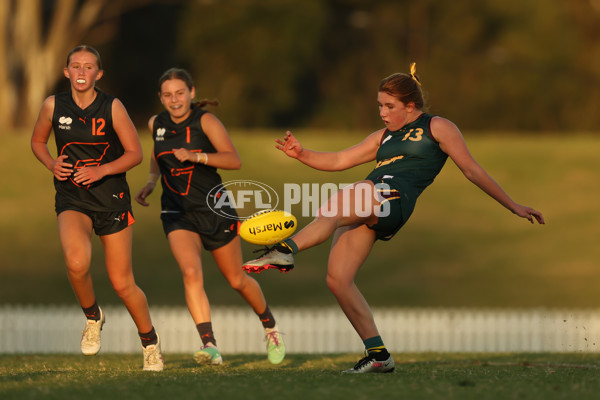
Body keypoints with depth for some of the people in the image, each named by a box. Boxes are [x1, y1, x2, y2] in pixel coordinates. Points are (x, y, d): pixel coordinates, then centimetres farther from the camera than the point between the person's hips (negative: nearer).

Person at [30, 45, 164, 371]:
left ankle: (150, 341, 27)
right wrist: (51, 164, -6)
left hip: (111, 198, -1)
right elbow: (37, 141, 15)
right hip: (71, 200, 1)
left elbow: (135, 153, -3)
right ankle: (92, 317, 1)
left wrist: (101, 171, -18)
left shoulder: (112, 107, -7)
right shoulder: (53, 105, -2)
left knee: (122, 283, 2)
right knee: (76, 262, -29)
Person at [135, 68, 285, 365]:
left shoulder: (205, 121, -10)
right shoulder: (156, 124, 4)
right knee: (191, 273, -24)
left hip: (214, 208, -2)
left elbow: (234, 160, -20)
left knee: (237, 280, 10)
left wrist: (196, 156, -32)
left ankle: (270, 326, 38)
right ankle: (210, 346, -33)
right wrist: (151, 182, 13)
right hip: (177, 213, 2)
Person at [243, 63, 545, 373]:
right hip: (360, 211, 7)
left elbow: (472, 170, 12)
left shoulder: (436, 128, 12)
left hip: (393, 198, -7)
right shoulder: (384, 137, 31)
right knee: (338, 279, -8)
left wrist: (513, 206, 10)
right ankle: (378, 354, -6)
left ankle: (287, 249, -53)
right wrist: (301, 154, 10)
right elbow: (338, 161, 27)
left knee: (328, 213, -34)